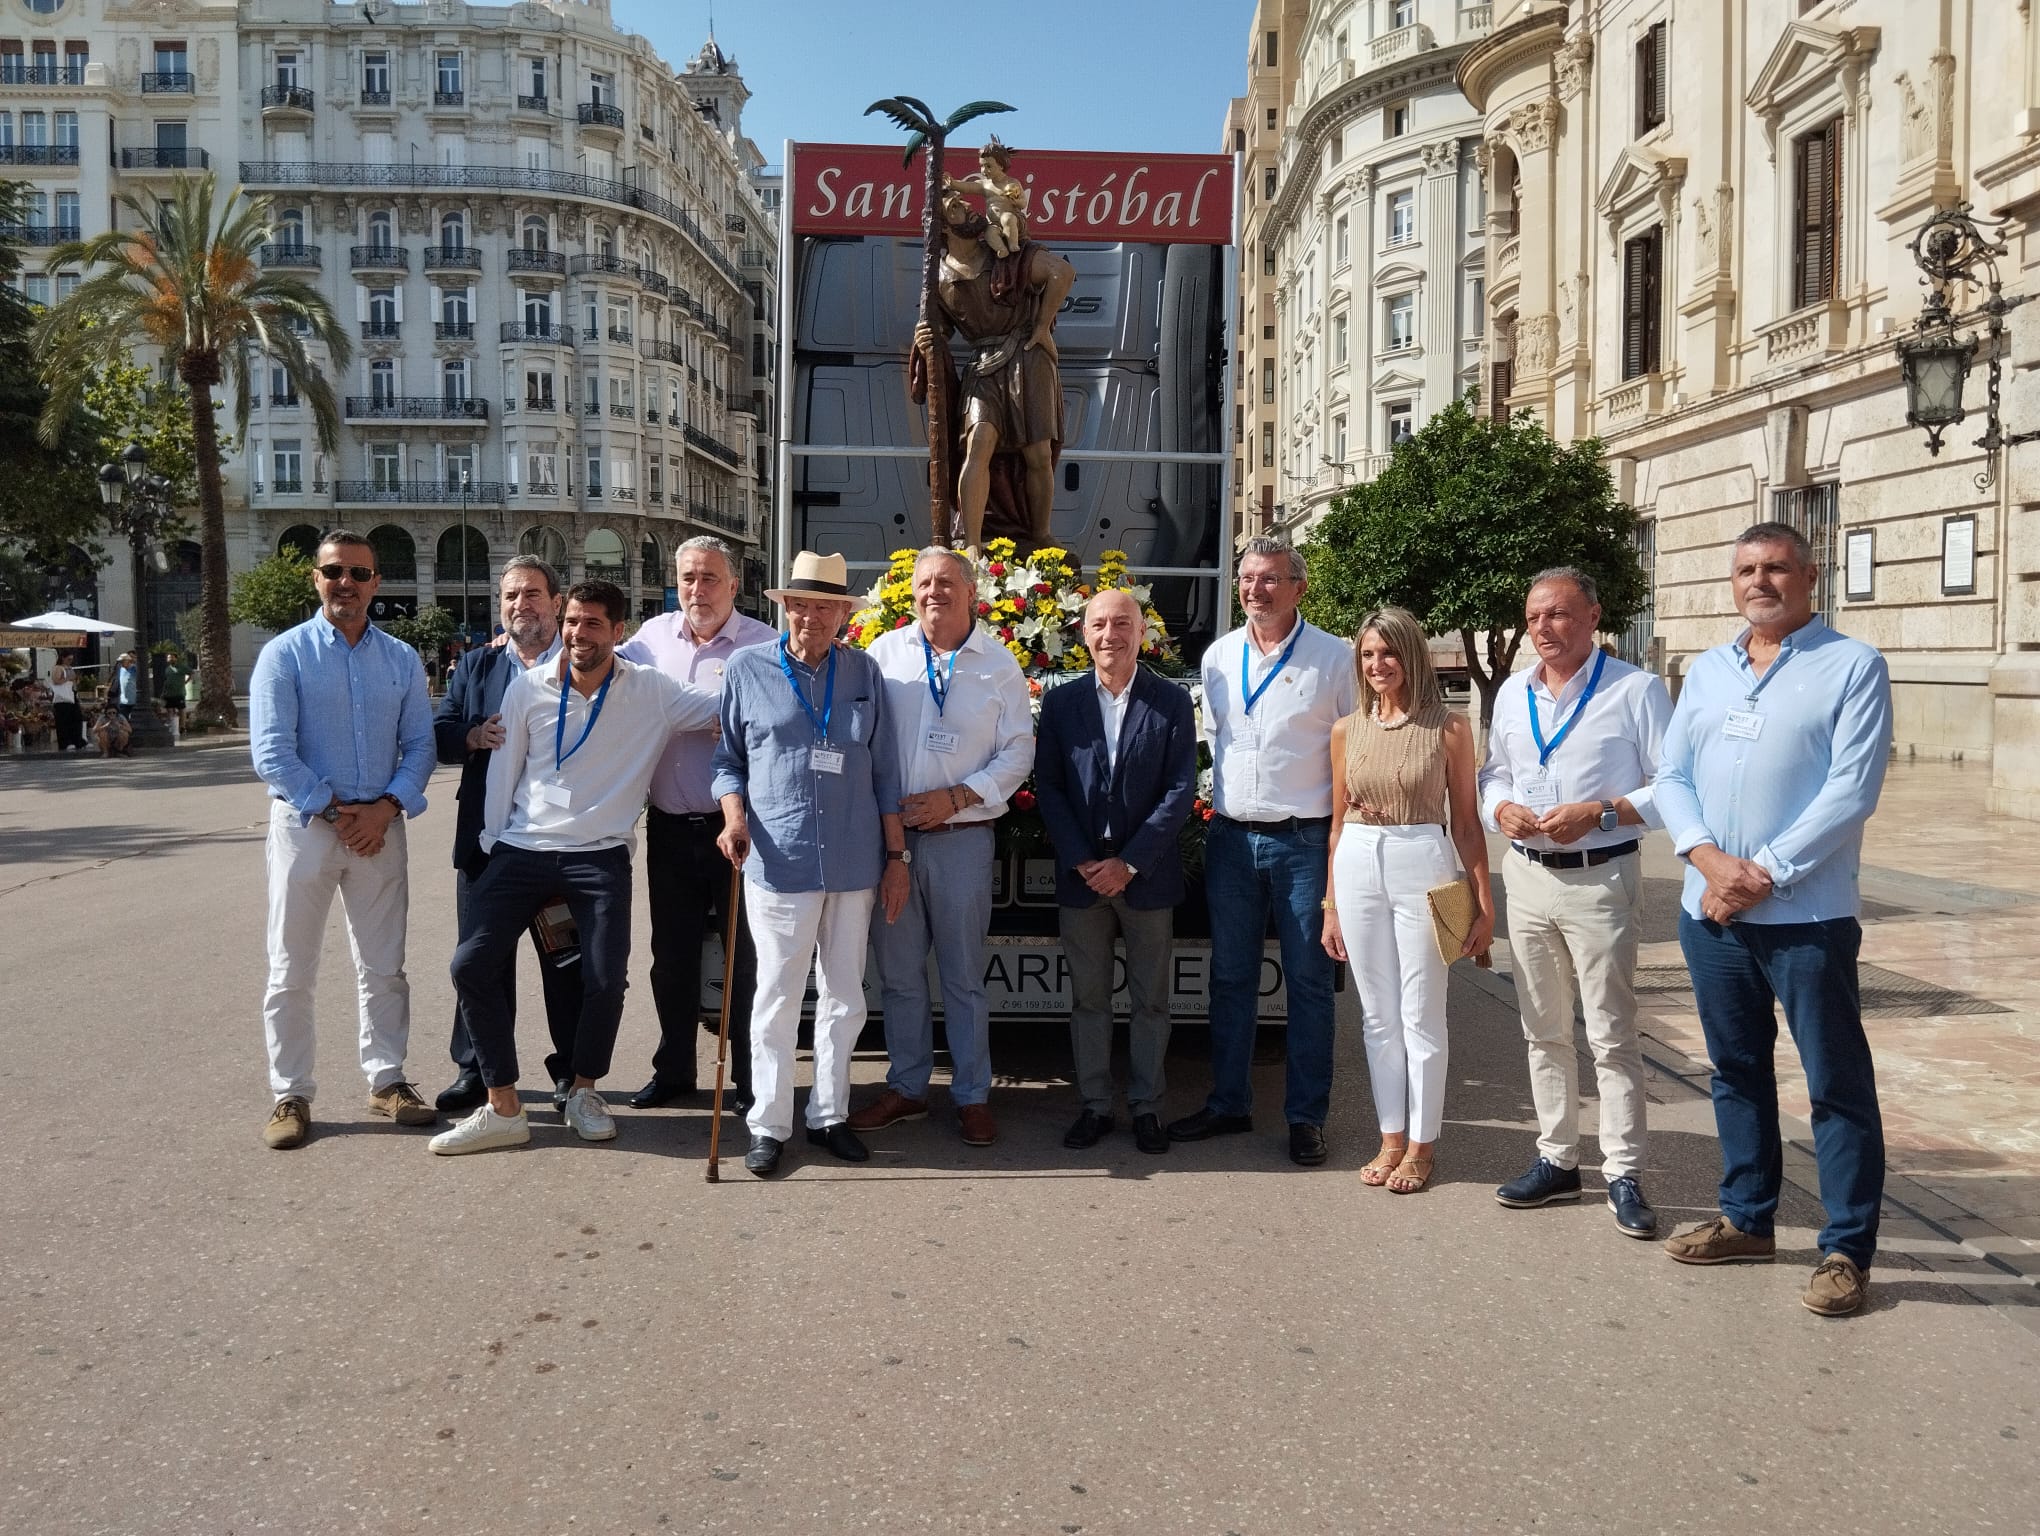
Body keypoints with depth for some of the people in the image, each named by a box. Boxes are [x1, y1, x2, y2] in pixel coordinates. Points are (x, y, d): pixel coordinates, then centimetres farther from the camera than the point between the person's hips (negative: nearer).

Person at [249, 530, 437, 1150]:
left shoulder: (402, 659, 8)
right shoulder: (284, 654, -3)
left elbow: (420, 744, 4)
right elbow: (271, 753, -10)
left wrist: (386, 807, -11)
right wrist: (334, 812, -14)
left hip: (380, 825, 3)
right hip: (305, 823, -3)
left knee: (383, 967, 10)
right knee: (292, 972, 3)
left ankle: (387, 1081, 22)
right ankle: (291, 1095, 13)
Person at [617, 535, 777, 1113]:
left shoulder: (765, 645, -7)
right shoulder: (653, 635, 7)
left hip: (734, 824, -4)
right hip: (669, 823, 5)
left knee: (744, 955, 5)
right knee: (671, 953, 14)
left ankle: (749, 1077, 18)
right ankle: (673, 1069, 29)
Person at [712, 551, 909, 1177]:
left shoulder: (864, 672, 7)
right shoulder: (746, 669, 2)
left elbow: (884, 770, 9)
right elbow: (726, 759, 9)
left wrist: (896, 855, 7)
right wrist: (734, 815, -10)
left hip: (855, 864, 3)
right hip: (778, 862, -2)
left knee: (844, 998, 11)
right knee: (777, 998, 3)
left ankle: (830, 1114, 24)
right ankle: (769, 1124, 15)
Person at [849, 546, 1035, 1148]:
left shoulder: (999, 665, 3)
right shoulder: (884, 653, 4)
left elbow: (1017, 753, 2)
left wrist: (956, 797, -10)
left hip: (962, 837, -1)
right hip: (890, 834, 2)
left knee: (964, 975, 7)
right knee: (898, 972, 11)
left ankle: (972, 1095, 19)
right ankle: (906, 1087, 25)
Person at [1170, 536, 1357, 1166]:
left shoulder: (1333, 657, -4)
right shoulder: (1218, 656, 8)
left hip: (1304, 839, -4)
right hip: (1231, 837, 4)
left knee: (1308, 981, 4)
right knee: (1230, 977, 11)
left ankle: (1306, 1116, 14)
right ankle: (1229, 1104, 24)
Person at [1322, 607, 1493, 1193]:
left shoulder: (1448, 727, -2)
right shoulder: (1347, 731, 9)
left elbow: (1466, 820, 0)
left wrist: (1483, 903, -3)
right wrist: (1331, 905, 13)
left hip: (1423, 866, -4)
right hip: (1358, 867, 4)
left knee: (1420, 1016, 2)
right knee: (1378, 1015, 10)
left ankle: (1421, 1144, 15)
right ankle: (1392, 1138, 21)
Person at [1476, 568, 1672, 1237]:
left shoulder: (1635, 690, -8)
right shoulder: (1513, 694, 11)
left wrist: (1600, 813, -21)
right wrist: (1502, 807, -2)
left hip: (1600, 880, -6)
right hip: (1527, 875, 6)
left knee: (1611, 1036, -1)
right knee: (1543, 1031, 13)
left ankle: (1624, 1176, 8)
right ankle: (1556, 1160, 25)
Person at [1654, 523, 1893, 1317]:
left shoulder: (1853, 667, -4)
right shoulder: (1706, 671, 12)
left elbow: (1851, 791, -13)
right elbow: (1672, 776, 7)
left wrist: (1764, 876, -15)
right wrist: (1709, 858, -10)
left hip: (1806, 916, -5)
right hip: (1710, 912, 6)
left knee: (1837, 1086, 2)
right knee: (1736, 1070, 16)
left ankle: (1847, 1250, 13)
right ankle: (1747, 1217, 30)